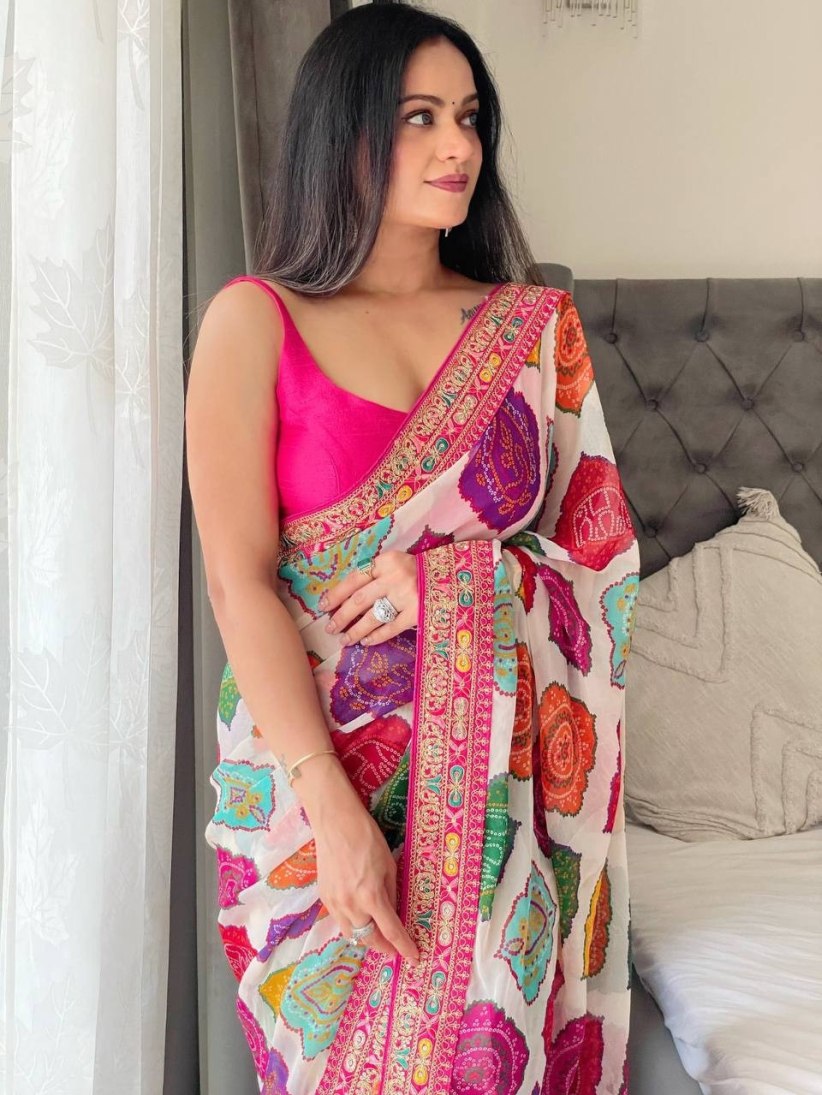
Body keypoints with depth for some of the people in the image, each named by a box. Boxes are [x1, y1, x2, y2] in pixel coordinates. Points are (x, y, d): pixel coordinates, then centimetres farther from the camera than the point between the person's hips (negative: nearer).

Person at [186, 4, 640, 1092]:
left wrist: (447, 575, -14)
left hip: (508, 770, 3)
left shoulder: (534, 325, 6)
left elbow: (603, 549, 5)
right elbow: (239, 580, -11)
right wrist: (335, 811, -19)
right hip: (317, 761, -2)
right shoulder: (255, 321, -4)